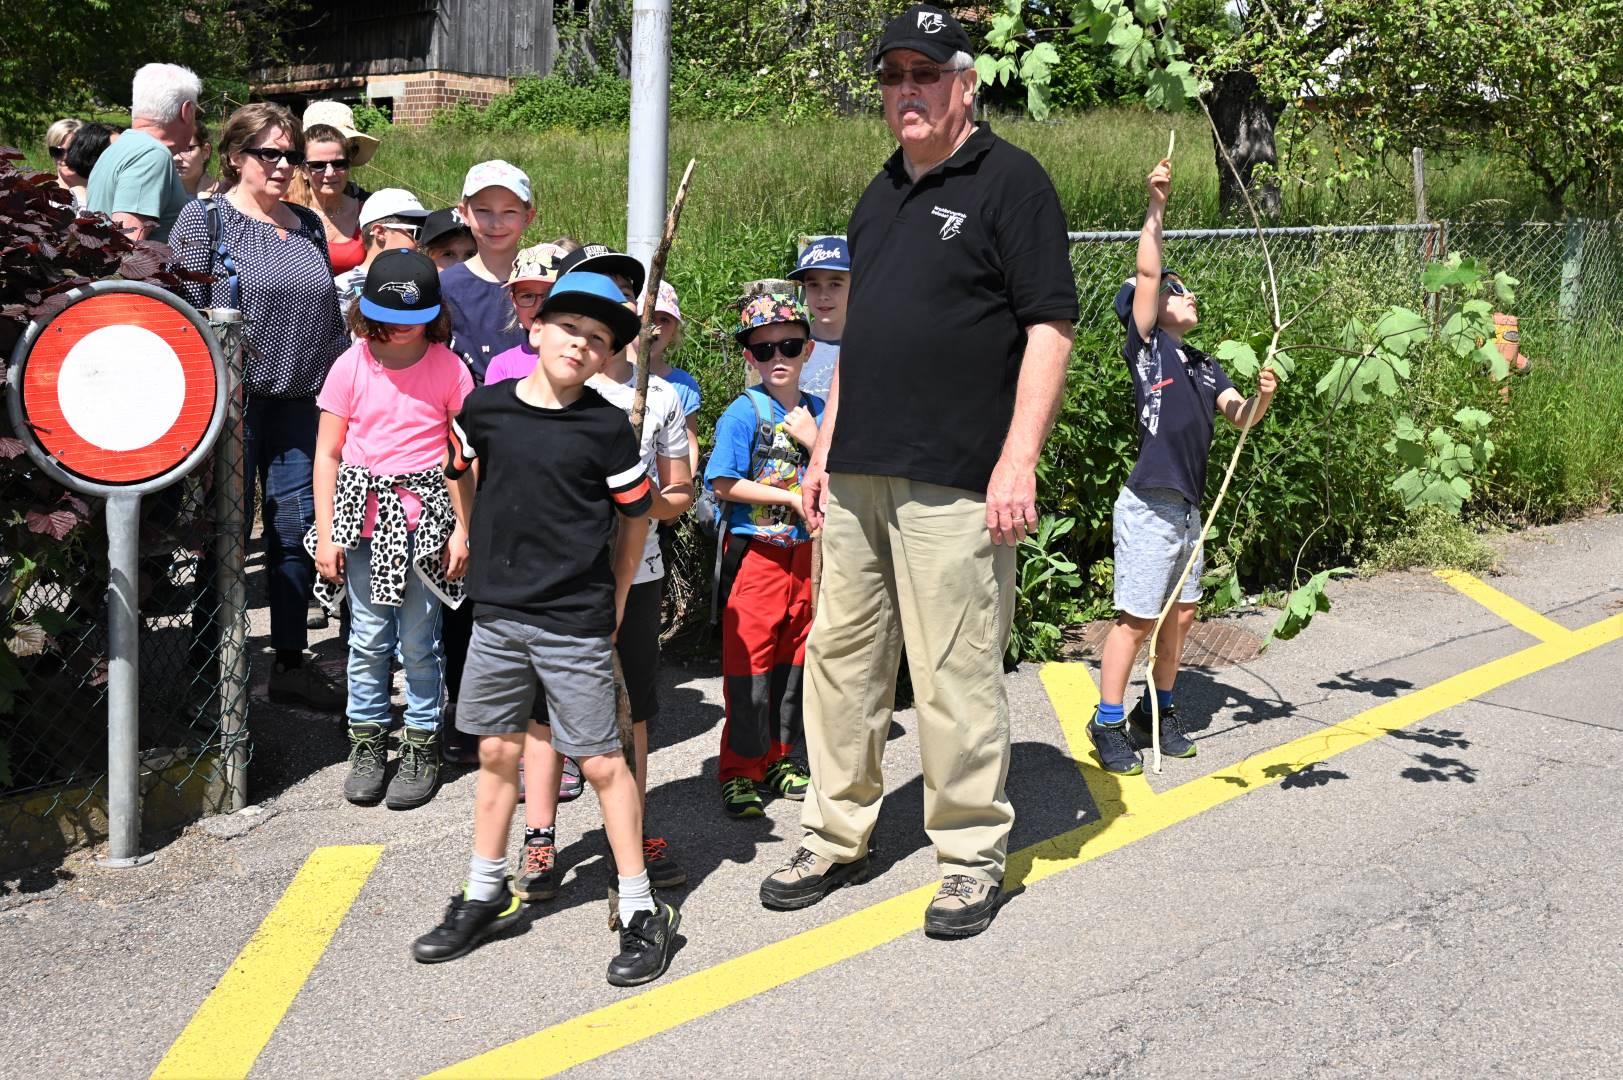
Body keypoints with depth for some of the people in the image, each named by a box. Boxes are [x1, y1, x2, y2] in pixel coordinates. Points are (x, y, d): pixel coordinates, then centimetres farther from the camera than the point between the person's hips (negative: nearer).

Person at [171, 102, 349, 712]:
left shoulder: (309, 227, 15)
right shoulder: (206, 219, -2)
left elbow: (330, 316, 19)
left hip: (300, 404, 5)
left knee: (299, 531, 7)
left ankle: (291, 664, 18)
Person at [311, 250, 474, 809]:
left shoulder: (449, 369, -1)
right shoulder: (351, 366, 1)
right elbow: (328, 453, 3)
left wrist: (461, 528, -1)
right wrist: (326, 532, -1)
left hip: (425, 518, -1)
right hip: (364, 516, 1)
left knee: (419, 640, 3)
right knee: (367, 638, 7)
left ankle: (422, 747, 17)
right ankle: (367, 742, 22)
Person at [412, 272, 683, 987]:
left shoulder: (605, 428, -7)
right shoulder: (486, 407, 1)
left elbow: (636, 517, 1)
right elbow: (462, 476, 19)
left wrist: (611, 603, 3)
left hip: (576, 624, -4)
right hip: (497, 613, 4)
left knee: (601, 761, 0)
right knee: (497, 752, 13)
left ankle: (640, 912, 9)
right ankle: (485, 896, 27)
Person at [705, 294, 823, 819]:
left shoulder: (818, 412, 7)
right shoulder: (744, 412, -8)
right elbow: (724, 483, -15)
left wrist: (812, 441, -10)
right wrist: (793, 498, -14)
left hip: (804, 551, 5)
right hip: (755, 552, -5)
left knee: (793, 658, 12)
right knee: (749, 662, -4)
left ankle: (780, 757, 25)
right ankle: (740, 770, 6)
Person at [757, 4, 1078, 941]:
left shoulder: (1009, 181, -4)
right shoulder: (883, 194, 19)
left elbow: (1050, 326, -9)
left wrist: (1019, 459, -17)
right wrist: (825, 448, 19)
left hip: (954, 483, -7)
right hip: (859, 477, 8)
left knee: (957, 676, -3)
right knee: (842, 656, 11)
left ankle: (974, 856, 12)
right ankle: (838, 838, 24)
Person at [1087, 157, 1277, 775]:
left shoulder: (1203, 366, 14)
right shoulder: (1146, 346, -5)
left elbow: (1241, 419, 9)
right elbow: (1146, 273, -15)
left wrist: (1263, 397, -12)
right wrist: (1156, 206, -17)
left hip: (1188, 508, 8)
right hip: (1149, 507, -7)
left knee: (1181, 614, 12)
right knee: (1137, 618, -5)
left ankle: (1159, 712, 25)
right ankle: (1108, 724, 3)